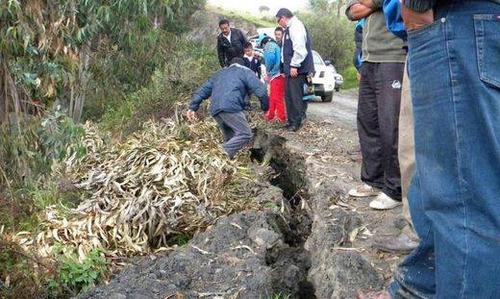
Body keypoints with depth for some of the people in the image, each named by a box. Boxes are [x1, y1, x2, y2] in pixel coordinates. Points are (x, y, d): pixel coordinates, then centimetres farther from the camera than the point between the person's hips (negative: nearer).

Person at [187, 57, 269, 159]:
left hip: (215, 109, 7)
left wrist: (193, 107, 22)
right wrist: (265, 108, 17)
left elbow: (203, 90, 26)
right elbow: (260, 90, 6)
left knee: (230, 138, 18)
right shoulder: (245, 71, 19)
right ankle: (223, 154, -24)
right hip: (231, 107, -7)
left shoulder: (218, 74, 35)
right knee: (245, 134, -8)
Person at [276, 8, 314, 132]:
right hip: (291, 69, 10)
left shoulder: (296, 26, -13)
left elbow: (299, 49, -22)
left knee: (295, 96, -5)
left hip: (296, 70, -10)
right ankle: (292, 121, 23)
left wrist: (294, 65, -21)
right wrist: (286, 68, 20)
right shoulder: (290, 28, 19)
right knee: (289, 96, 14)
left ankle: (297, 122, 2)